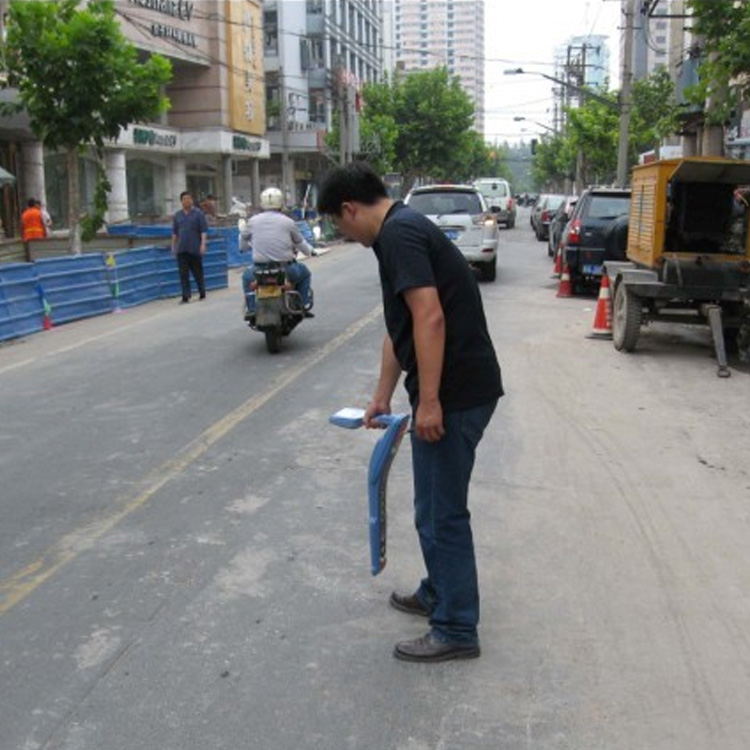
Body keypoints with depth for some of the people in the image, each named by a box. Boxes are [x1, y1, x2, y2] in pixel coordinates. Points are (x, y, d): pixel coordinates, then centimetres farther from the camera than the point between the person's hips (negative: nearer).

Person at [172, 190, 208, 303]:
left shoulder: (198, 213, -1)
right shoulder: (178, 215, 11)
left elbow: (204, 230, -5)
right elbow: (174, 232, 18)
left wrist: (203, 244, -14)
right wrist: (173, 246, 14)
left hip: (195, 249, -3)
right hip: (182, 250, 3)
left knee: (198, 272, 7)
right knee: (183, 274, -4)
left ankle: (202, 293, 22)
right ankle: (185, 296, -4)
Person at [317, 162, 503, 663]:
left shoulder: (398, 233, -14)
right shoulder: (404, 228, 18)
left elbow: (430, 317, -25)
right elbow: (400, 328, 25)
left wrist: (429, 400, -22)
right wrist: (383, 395, 32)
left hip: (454, 395, -10)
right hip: (455, 391, 10)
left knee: (442, 511, 1)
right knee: (435, 506, 22)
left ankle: (456, 629, 14)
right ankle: (439, 594, 37)